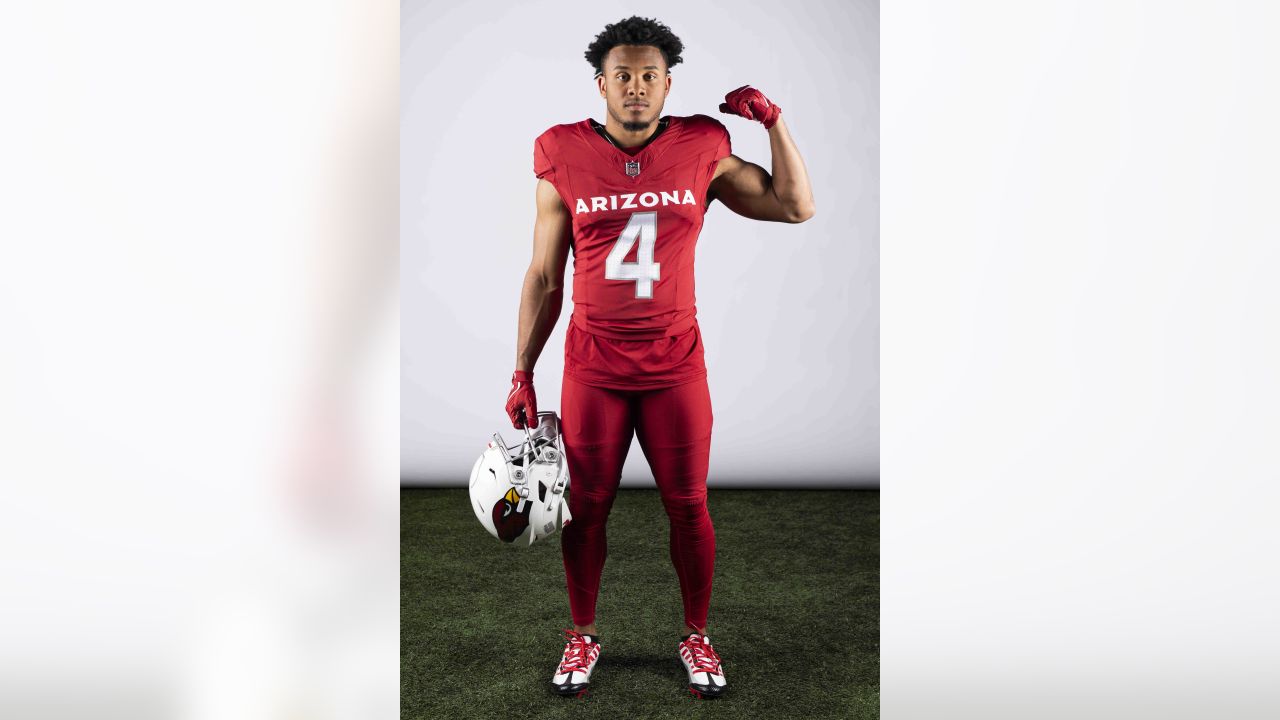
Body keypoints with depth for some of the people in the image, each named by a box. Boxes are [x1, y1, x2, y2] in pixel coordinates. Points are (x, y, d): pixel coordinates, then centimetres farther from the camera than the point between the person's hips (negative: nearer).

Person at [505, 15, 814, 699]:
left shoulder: (703, 150, 0)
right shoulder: (564, 160, -1)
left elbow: (797, 206, 6)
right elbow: (543, 278, 3)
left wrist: (773, 120, 0)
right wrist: (522, 374, 3)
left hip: (675, 366, 1)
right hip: (592, 367, 0)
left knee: (688, 506, 9)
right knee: (585, 507, 10)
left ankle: (696, 634, 32)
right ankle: (583, 633, 33)